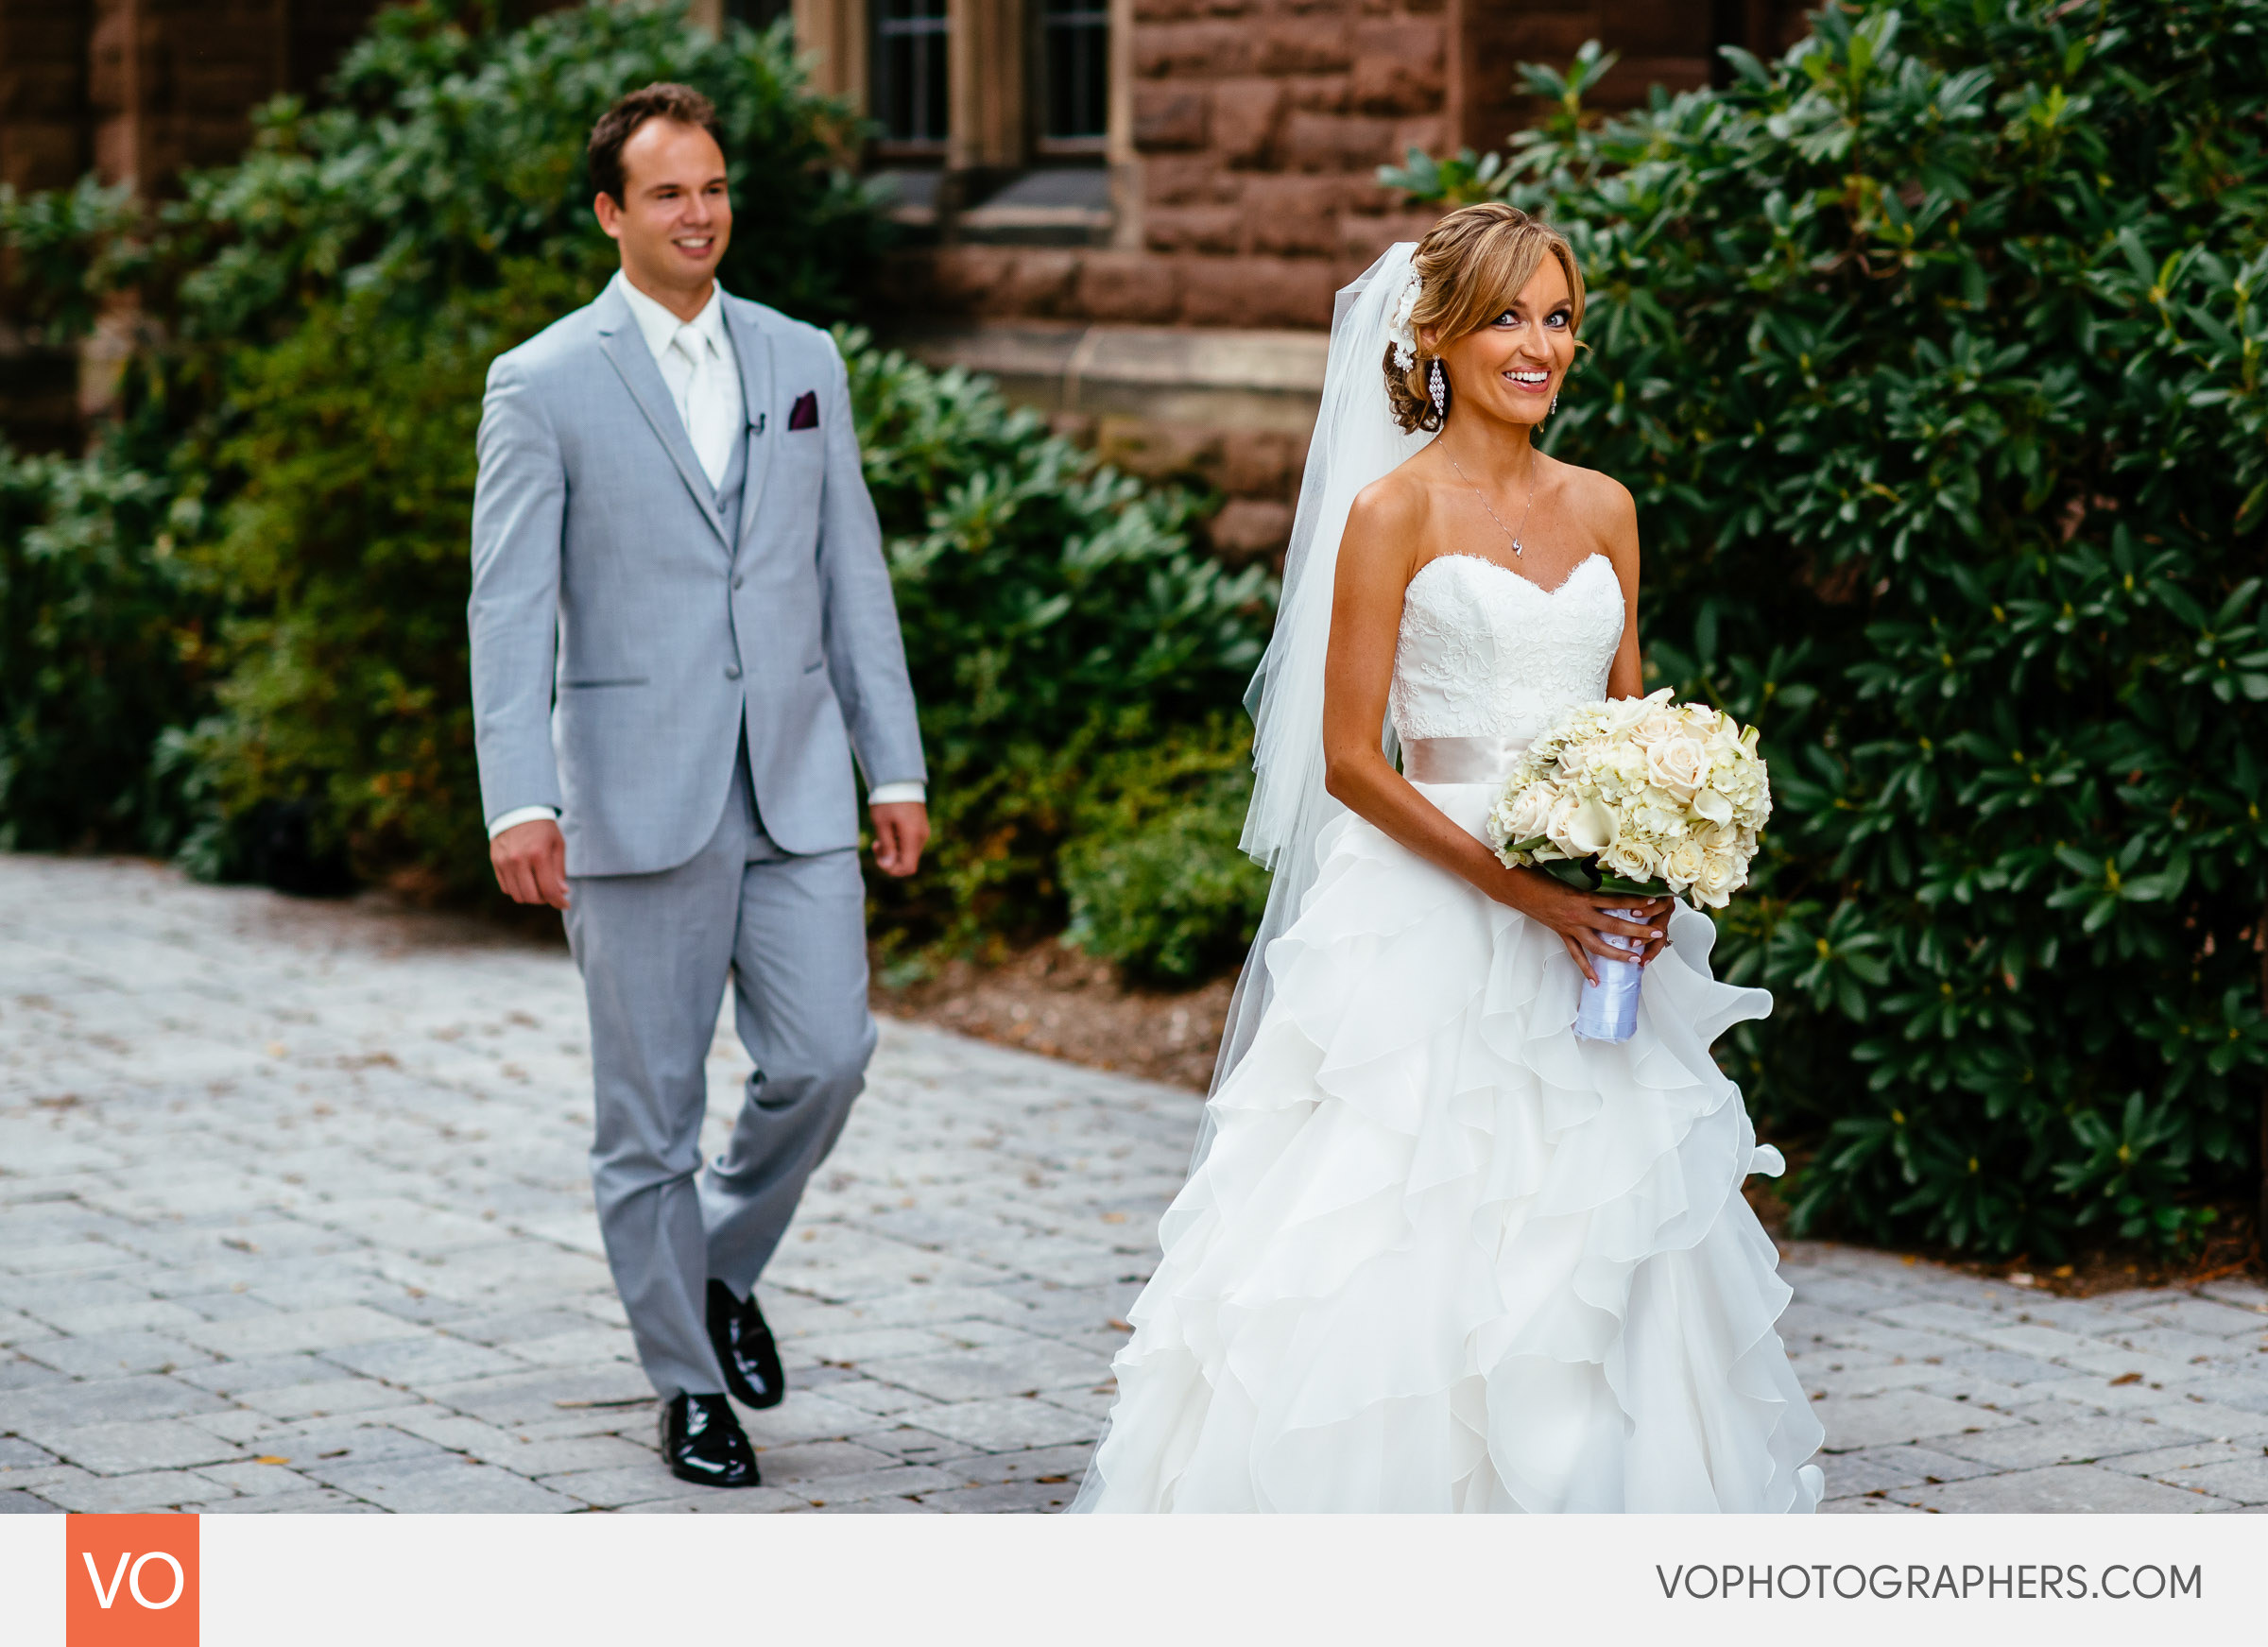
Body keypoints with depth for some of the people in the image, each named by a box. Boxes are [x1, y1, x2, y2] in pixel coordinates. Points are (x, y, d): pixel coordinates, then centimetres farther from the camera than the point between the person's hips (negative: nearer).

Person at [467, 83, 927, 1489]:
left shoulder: (805, 362, 10)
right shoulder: (544, 385, -2)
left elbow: (855, 574, 12)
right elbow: (510, 609, -7)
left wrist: (897, 766, 8)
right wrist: (517, 801, -17)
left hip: (799, 785, 3)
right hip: (636, 795, -3)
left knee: (824, 1059, -4)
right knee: (651, 1108, 4)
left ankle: (723, 1265, 25)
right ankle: (689, 1381, 18)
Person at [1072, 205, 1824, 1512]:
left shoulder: (1603, 509, 11)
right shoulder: (1394, 511, -6)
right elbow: (1350, 760, -9)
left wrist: (1650, 875, -3)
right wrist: (1518, 887, -16)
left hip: (1590, 933, 6)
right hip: (1430, 934, -5)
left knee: (1602, 1250, 4)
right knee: (1408, 1250, -6)